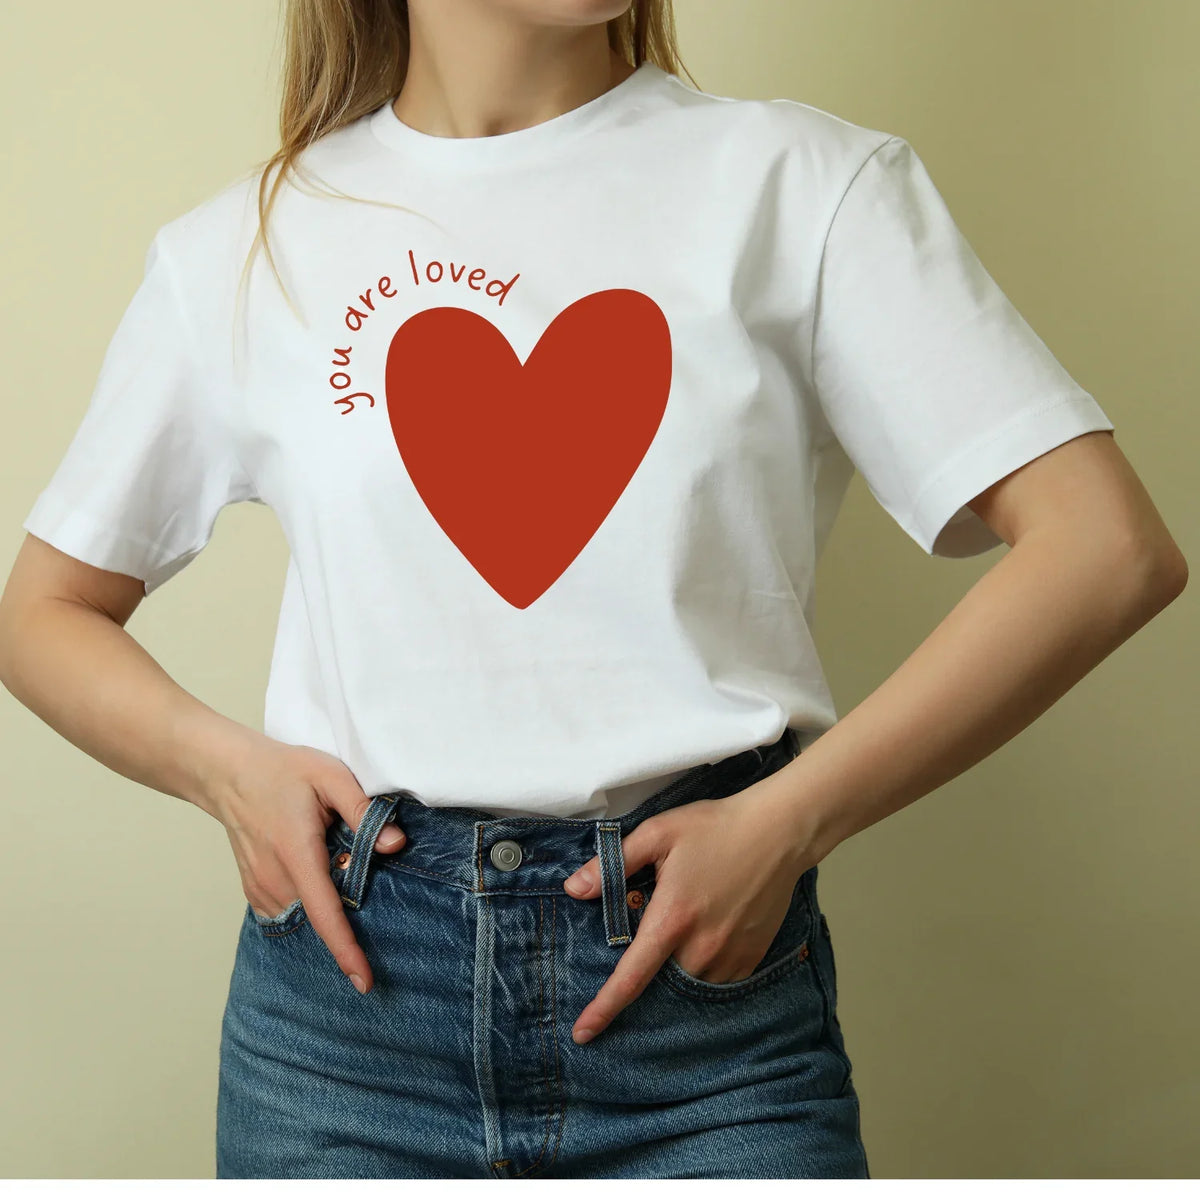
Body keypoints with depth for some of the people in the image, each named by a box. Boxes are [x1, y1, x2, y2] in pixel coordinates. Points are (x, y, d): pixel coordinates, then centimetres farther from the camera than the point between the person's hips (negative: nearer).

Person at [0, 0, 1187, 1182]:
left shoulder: (802, 181, 0)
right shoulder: (240, 252, 6)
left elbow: (1110, 549, -7)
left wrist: (785, 820, -12)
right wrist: (220, 762, -5)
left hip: (709, 977, -1)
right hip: (351, 977, 2)